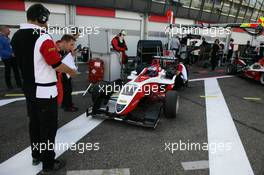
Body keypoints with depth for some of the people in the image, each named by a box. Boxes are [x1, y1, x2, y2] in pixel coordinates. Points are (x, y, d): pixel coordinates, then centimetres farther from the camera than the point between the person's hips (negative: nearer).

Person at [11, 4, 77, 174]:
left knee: (35, 122, 20)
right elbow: (57, 65, -19)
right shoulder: (43, 37, -20)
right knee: (48, 126, 4)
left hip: (28, 88, 8)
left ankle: (36, 155, 37)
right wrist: (71, 71, -1)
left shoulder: (16, 36, 7)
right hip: (45, 91, -8)